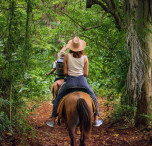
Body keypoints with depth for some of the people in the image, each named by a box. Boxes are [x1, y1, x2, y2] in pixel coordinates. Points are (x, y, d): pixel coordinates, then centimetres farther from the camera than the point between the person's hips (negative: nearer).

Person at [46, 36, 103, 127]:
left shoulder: (67, 56, -3)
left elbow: (65, 73, -2)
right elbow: (86, 74, 1)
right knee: (93, 98, 23)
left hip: (70, 82, 0)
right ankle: (96, 120, 23)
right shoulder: (85, 57, 0)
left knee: (58, 99, 19)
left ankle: (53, 121, 21)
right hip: (82, 81, 1)